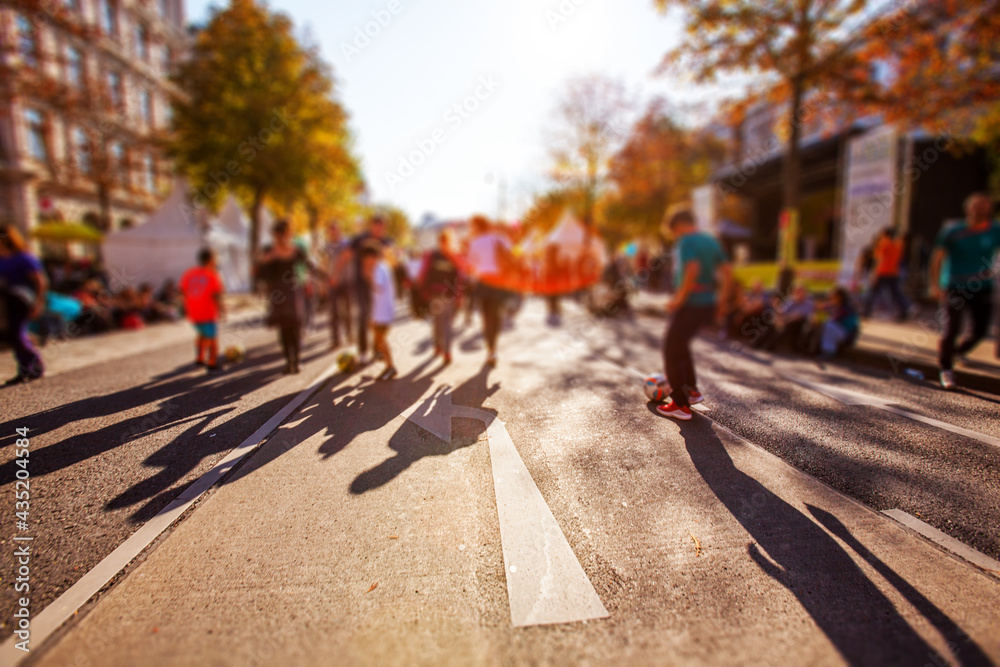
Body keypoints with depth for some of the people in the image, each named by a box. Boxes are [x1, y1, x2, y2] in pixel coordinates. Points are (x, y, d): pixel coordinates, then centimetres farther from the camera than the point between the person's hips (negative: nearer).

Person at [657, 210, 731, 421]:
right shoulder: (711, 241, 14)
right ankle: (691, 390, 32)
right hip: (708, 305, 9)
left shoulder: (686, 241, -11)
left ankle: (680, 405, 4)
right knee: (679, 344, 25)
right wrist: (721, 302, 19)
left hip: (691, 305, -9)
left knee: (672, 350, 2)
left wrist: (680, 298, -21)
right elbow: (727, 272, 14)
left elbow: (692, 269, -28)